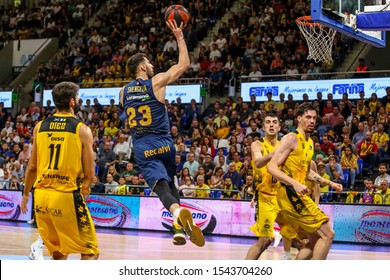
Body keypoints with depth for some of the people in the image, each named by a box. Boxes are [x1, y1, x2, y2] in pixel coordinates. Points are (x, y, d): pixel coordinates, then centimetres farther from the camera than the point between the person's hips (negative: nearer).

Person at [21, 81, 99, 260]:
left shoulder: (40, 127, 6)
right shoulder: (82, 129, -6)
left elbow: (32, 167, 11)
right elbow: (89, 174, -4)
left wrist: (26, 194, 26)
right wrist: (84, 188, 17)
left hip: (41, 195, 6)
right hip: (67, 196, -5)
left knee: (58, 253, 22)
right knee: (90, 252, 4)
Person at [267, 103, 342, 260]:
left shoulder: (310, 142, 18)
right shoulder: (291, 138, -11)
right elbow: (272, 167, -18)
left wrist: (330, 183, 23)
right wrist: (295, 184, -28)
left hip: (298, 195, 10)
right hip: (289, 194, -10)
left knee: (315, 240, 13)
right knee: (327, 234, -11)